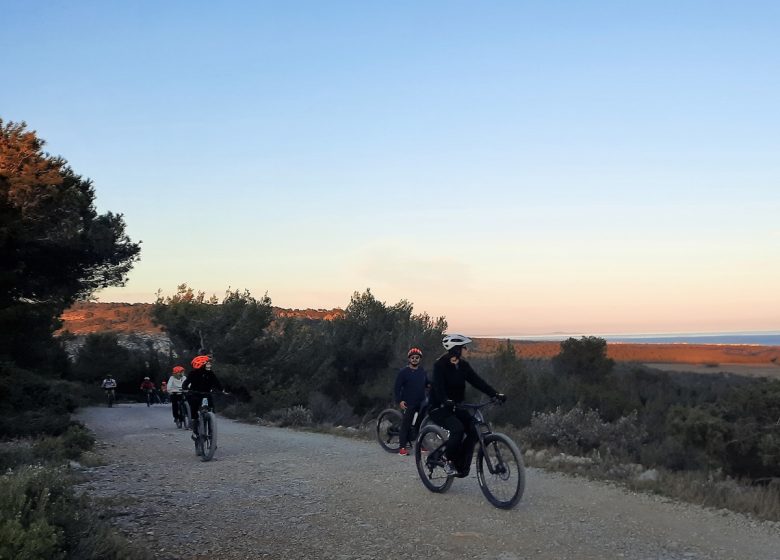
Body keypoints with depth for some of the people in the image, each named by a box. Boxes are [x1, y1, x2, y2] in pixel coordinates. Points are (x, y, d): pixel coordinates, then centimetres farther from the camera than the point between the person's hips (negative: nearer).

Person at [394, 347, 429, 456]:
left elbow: (427, 383, 20)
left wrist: (430, 385, -4)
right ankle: (402, 447, 0)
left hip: (421, 402, 5)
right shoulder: (403, 372, -4)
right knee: (406, 424, -5)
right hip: (409, 403, -5)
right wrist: (400, 401, -13)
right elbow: (397, 387, -4)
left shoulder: (422, 371, 10)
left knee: (421, 424, 7)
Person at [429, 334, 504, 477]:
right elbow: (438, 386, -27)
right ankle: (448, 460, -7)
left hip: (456, 407, 7)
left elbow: (477, 381, 0)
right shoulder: (440, 365, -13)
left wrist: (495, 394, -13)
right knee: (457, 429, -30)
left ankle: (461, 467, -3)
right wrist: (446, 401, -46)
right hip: (439, 408, -6)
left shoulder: (463, 365, 6)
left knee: (474, 431, -14)